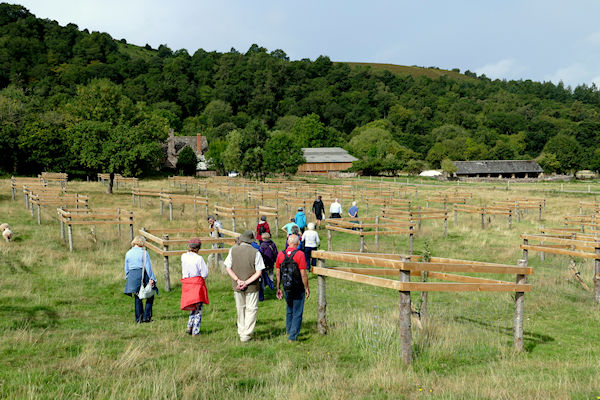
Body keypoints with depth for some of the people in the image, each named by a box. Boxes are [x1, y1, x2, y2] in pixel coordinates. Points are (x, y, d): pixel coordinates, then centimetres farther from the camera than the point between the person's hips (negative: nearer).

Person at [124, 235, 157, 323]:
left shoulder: (128, 253, 9)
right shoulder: (144, 252, -6)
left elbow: (126, 268, 14)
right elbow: (148, 267, -10)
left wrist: (127, 278, 24)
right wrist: (151, 278, -10)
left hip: (132, 276, 5)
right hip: (143, 275, -5)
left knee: (137, 298, 11)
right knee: (150, 296, 8)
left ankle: (138, 318, 8)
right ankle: (146, 316, 0)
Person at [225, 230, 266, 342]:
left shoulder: (233, 250, -3)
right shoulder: (255, 252, -10)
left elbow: (228, 268, -5)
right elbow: (259, 272, -13)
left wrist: (238, 281, -10)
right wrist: (247, 282, -13)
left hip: (237, 286, 3)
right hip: (252, 287, -3)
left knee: (240, 309, 19)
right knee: (251, 309, 8)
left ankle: (241, 332, 29)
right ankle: (246, 335, 4)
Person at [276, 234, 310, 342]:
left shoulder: (280, 254, -2)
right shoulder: (300, 254, -16)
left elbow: (278, 273, 4)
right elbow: (303, 274, -15)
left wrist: (278, 288, 12)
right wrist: (307, 288, -5)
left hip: (286, 288, 5)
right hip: (298, 289, -4)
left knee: (289, 311, 24)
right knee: (297, 313, 6)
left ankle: (289, 331, 36)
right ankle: (292, 336, 6)